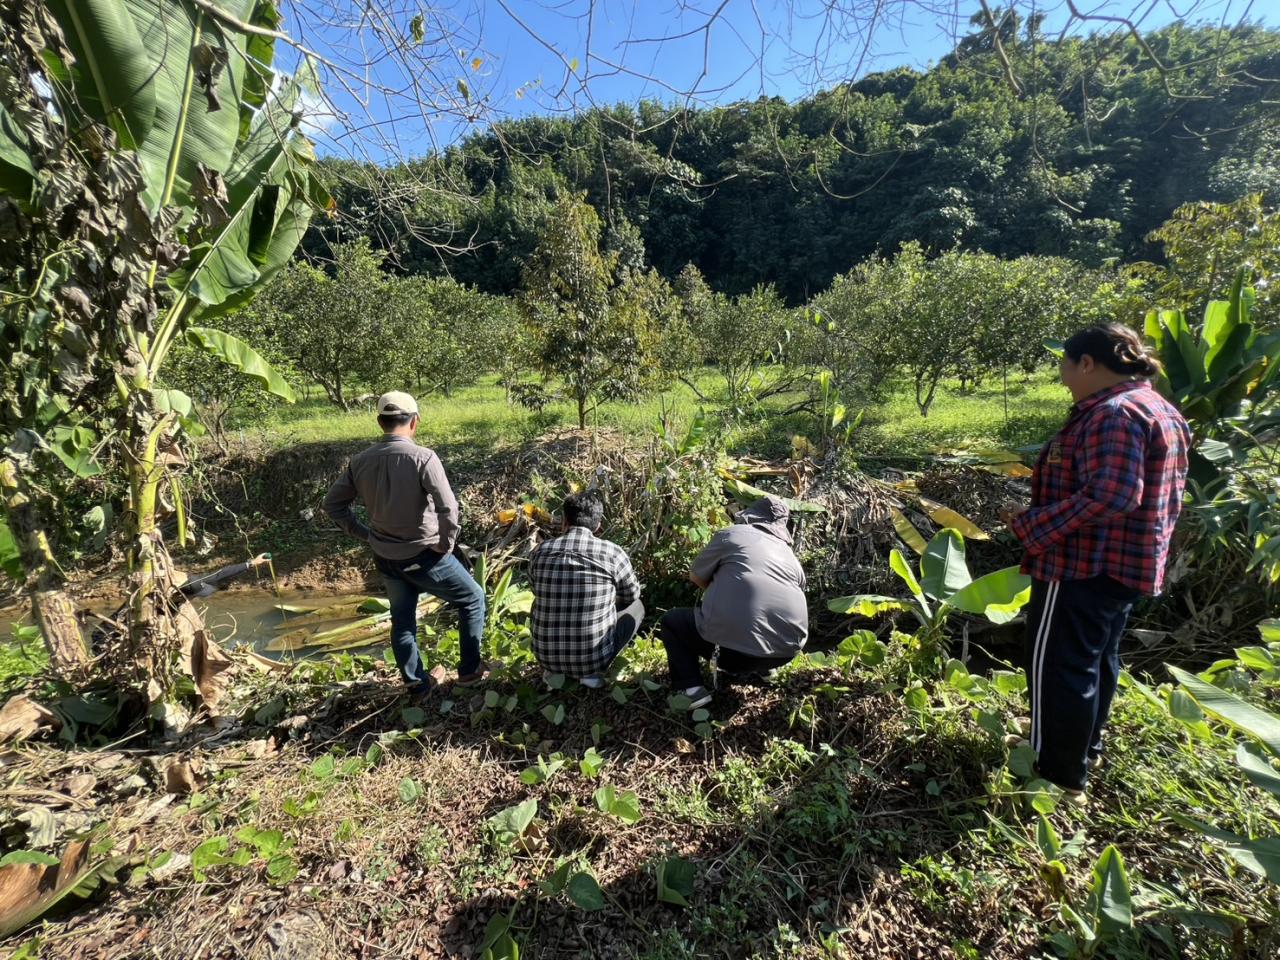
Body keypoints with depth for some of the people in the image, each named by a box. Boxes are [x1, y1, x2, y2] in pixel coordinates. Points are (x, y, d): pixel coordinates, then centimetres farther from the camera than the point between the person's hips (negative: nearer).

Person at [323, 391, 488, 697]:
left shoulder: (360, 461, -2)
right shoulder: (422, 457, -21)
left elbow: (333, 505, 7)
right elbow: (448, 508, -28)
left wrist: (364, 534, 11)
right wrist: (446, 544, -12)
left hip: (385, 558, 6)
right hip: (423, 556, -6)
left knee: (402, 620, 23)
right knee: (473, 600, 15)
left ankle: (416, 684, 36)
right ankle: (470, 669, 23)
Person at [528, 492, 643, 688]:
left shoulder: (540, 553, -3)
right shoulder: (612, 552, -11)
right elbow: (631, 595, 8)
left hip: (546, 656, 3)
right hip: (594, 657, -3)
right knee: (636, 606, 20)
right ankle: (593, 670, 7)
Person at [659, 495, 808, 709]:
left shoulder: (731, 534, 5)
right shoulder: (791, 556, 18)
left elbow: (695, 576, 14)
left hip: (734, 647, -6)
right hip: (788, 649, 6)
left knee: (671, 620, 18)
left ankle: (690, 690, 4)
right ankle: (760, 667, 23)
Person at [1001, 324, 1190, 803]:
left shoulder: (1113, 413, -20)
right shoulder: (1157, 408, 14)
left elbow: (1108, 497, -30)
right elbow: (1162, 499, 19)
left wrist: (1030, 525, -24)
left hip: (1085, 565, -11)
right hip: (1124, 563, 11)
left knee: (1057, 665, 1)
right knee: (1096, 659, 23)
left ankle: (1061, 777, 14)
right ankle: (1084, 749, 40)